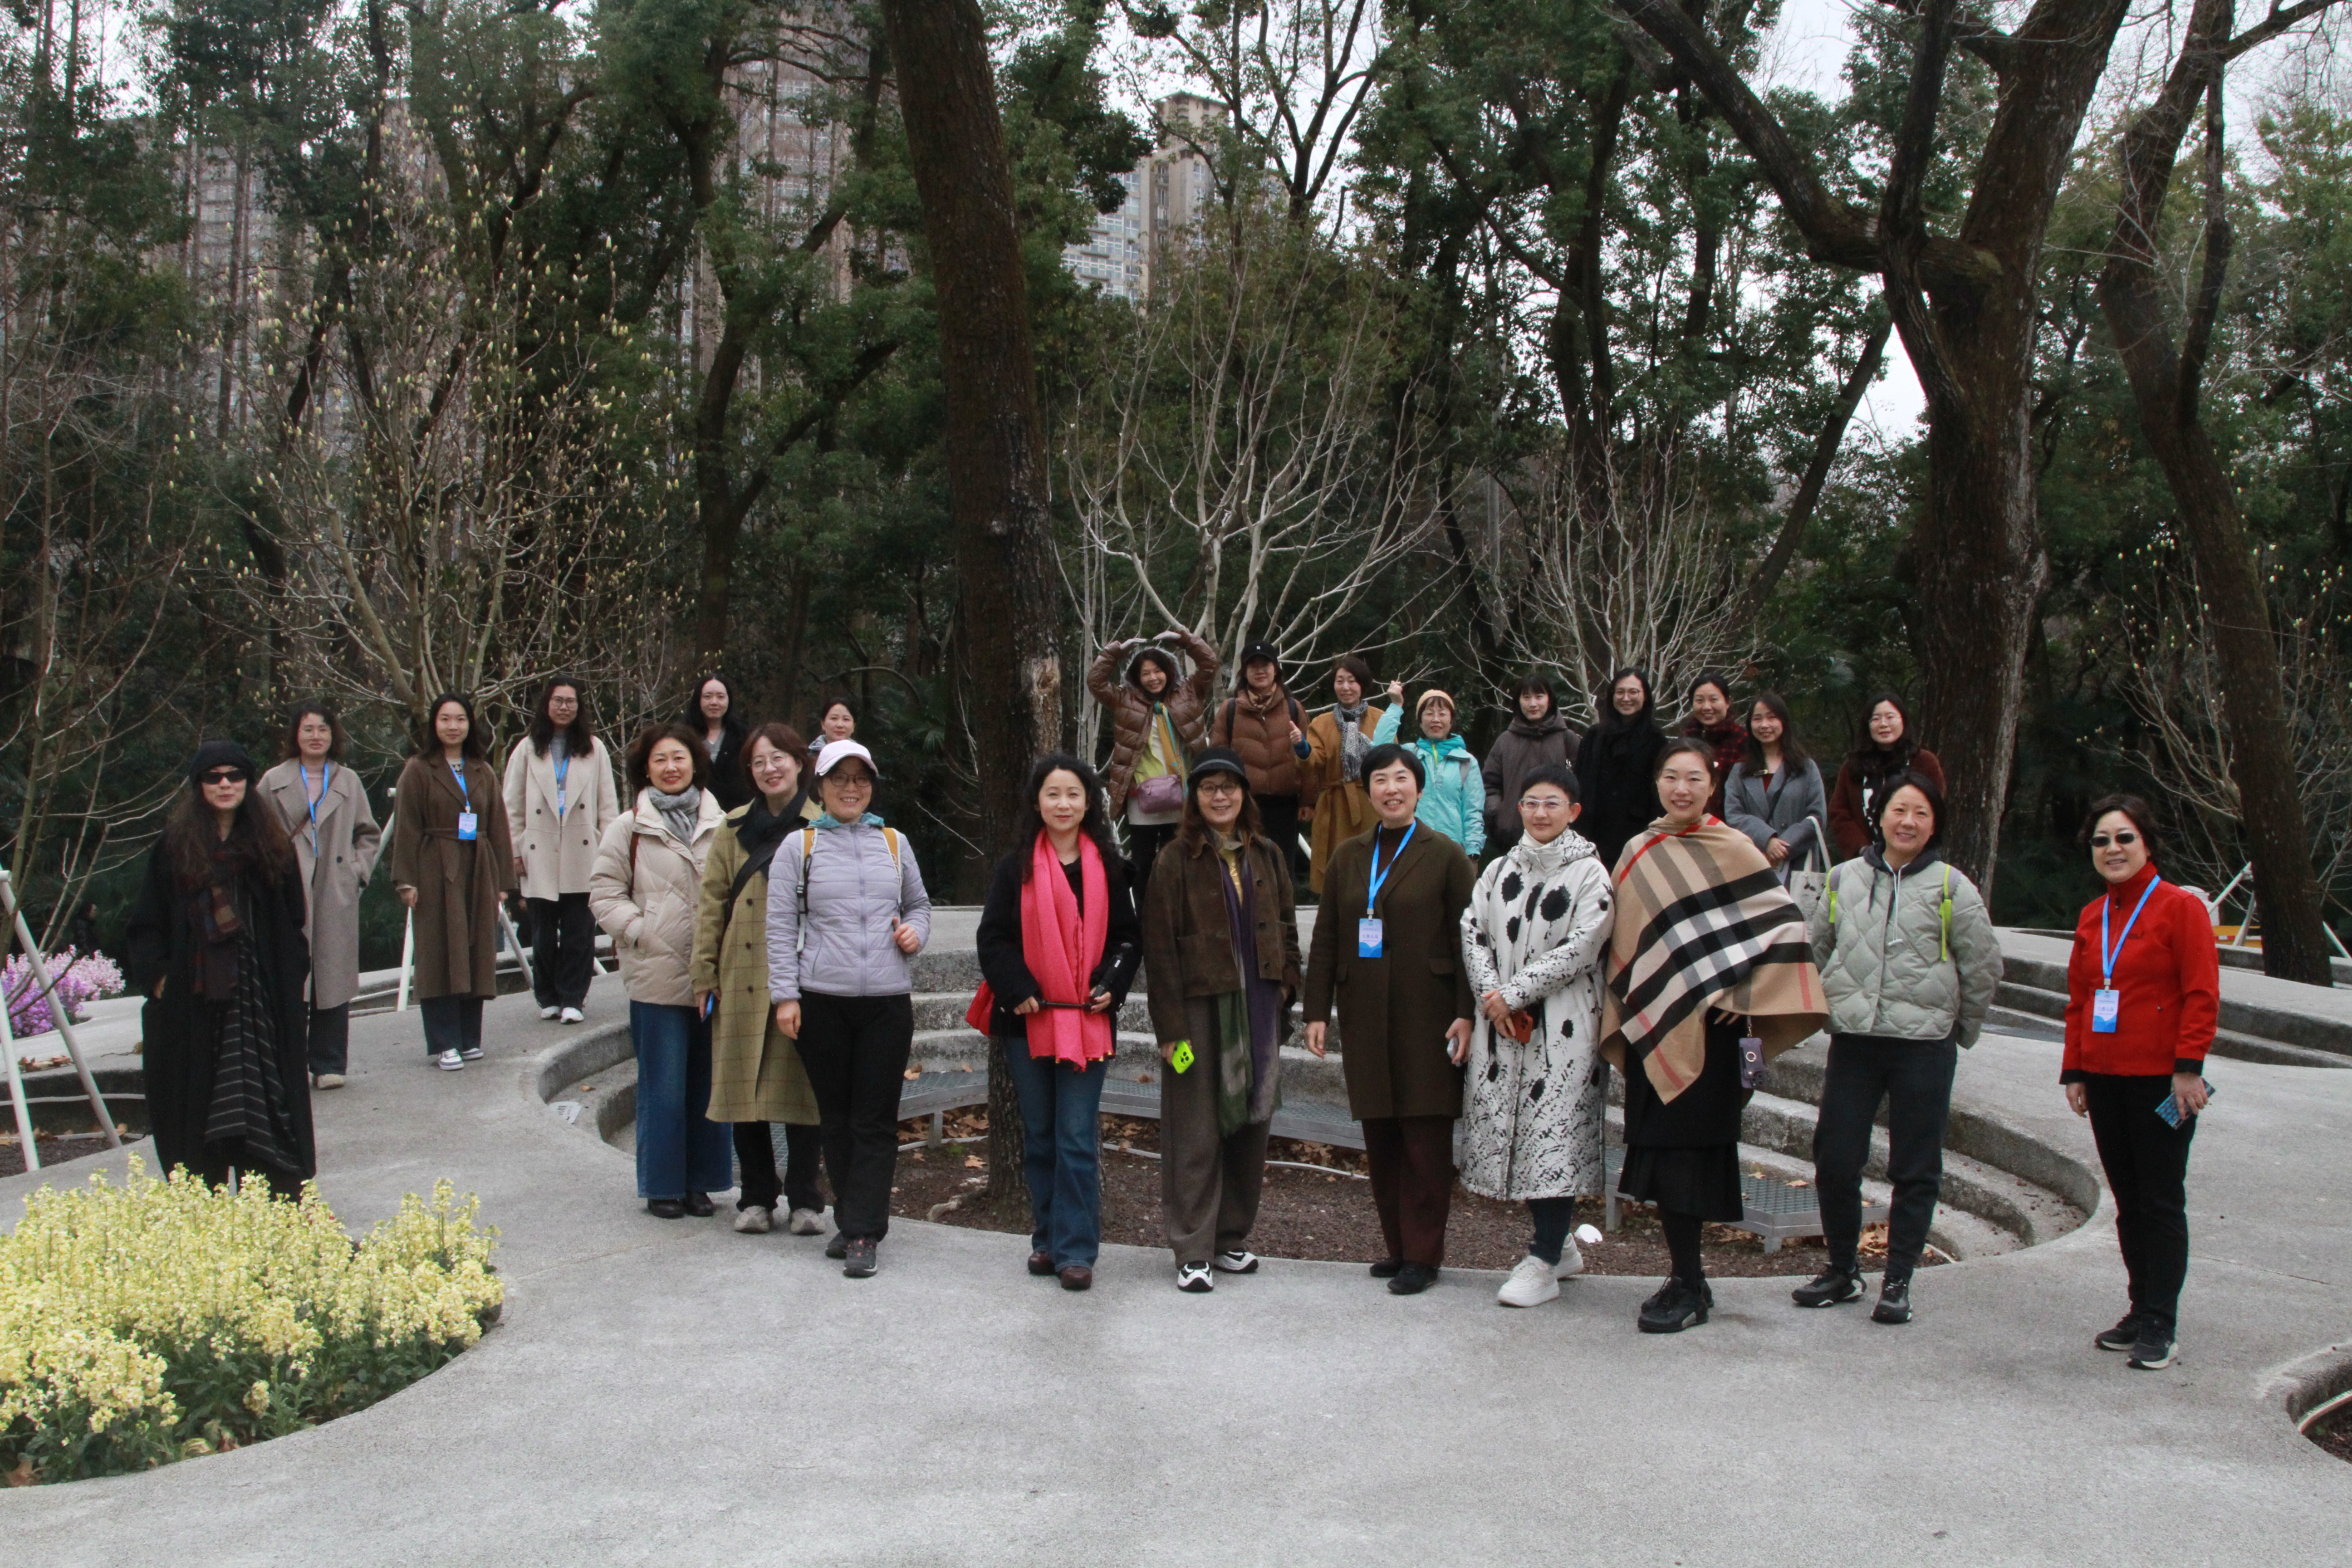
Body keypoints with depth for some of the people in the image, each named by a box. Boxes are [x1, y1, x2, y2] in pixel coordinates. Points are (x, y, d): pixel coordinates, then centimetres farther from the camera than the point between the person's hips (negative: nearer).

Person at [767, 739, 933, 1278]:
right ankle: (851, 1219, 22)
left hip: (888, 1001, 1)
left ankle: (863, 1234, -1)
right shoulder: (799, 846, 5)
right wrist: (785, 994, -4)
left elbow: (919, 903, 24)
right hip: (822, 1002, -1)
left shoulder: (894, 844, 12)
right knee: (836, 1117, 8)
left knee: (876, 1121, -3)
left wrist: (916, 929, 1)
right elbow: (780, 925, 2)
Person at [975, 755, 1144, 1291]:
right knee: (1038, 1136, 9)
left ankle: (1077, 1250, -1)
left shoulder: (1107, 868, 6)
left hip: (1088, 1020, -1)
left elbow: (1128, 937, 10)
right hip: (1028, 1021, 1)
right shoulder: (1017, 868, 3)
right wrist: (1018, 991, -10)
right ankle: (1047, 1239, 21)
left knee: (1078, 1139, -5)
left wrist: (1111, 985, -5)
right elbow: (993, 939, 2)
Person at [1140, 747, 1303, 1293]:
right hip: (1202, 1007, -5)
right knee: (1197, 1132, -2)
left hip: (1258, 1007, 5)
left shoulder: (1265, 855, 11)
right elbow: (1159, 947, -8)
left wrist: (1286, 983, 4)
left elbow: (1287, 925, 18)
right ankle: (1194, 1252, 4)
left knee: (1251, 1125, 10)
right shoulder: (1178, 860, -5)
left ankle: (1232, 1238, 23)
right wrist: (1170, 1026, -13)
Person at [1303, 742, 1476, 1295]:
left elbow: (1466, 939, -2)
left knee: (1426, 1139, -2)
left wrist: (1466, 1013, -9)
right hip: (1365, 1017, 4)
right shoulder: (1349, 857, 12)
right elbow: (1326, 939, 12)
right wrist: (1317, 1010, 6)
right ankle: (1398, 1246, 16)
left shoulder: (1445, 856, 1)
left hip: (1426, 1017, -4)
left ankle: (1423, 1255, 6)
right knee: (1380, 1139, 6)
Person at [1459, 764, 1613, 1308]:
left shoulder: (1589, 873, -3)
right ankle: (1560, 1245, 24)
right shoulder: (1499, 870, 12)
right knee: (1508, 1128, 8)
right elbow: (1473, 930, 8)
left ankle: (1543, 1264, -1)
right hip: (1501, 1022, 5)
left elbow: (1579, 948, -11)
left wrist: (1514, 993, -12)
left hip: (1563, 1024, -5)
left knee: (1554, 1134, -8)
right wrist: (1490, 994, -8)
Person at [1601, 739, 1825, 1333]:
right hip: (1651, 1023, 5)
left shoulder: (1732, 849, -4)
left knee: (1687, 1146, -5)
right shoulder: (1638, 852, 10)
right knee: (1658, 1146, 7)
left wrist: (1742, 992, -11)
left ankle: (1689, 1287, 5)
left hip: (1708, 1023, -5)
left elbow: (1783, 924, -7)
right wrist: (1624, 1011, 10)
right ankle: (1685, 1277, 19)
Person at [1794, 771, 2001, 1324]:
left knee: (1915, 1170, 4)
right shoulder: (1845, 879, 8)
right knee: (1834, 1161, 4)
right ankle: (1842, 1270, 21)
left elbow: (1984, 965, 3)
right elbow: (1817, 947, 19)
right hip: (1852, 1041, 3)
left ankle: (1898, 1281, 14)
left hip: (1924, 1045, -2)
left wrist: (1961, 1029, 7)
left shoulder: (1951, 887, -1)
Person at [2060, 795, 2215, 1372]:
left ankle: (2159, 1326, 2)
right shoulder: (2092, 917, 12)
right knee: (2128, 1202, 12)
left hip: (2160, 1081, -6)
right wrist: (2075, 1071, 11)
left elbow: (2202, 995, -11)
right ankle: (2142, 1311, 21)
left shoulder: (2181, 907, -6)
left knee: (2162, 1202, -1)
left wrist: (2189, 1067, -16)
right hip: (2105, 1081, 6)